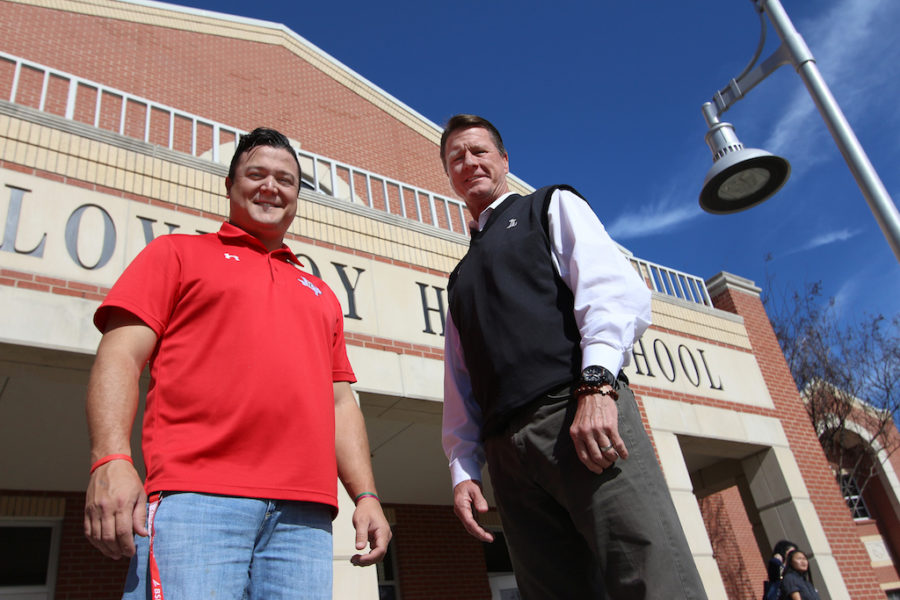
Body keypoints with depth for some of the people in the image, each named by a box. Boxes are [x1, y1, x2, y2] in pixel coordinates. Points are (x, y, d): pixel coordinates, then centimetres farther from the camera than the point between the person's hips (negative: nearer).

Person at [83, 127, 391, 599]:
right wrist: (111, 460, -12)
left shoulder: (320, 293, 26)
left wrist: (366, 496, 11)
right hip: (194, 499, -3)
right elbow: (121, 355, 4)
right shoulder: (178, 252, 16)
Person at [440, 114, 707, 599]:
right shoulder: (461, 277, 32)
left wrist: (596, 383, -18)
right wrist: (463, 468, 10)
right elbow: (459, 386, 24)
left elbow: (614, 286, -2)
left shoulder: (551, 206, 18)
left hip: (584, 412, -5)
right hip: (507, 448, 5)